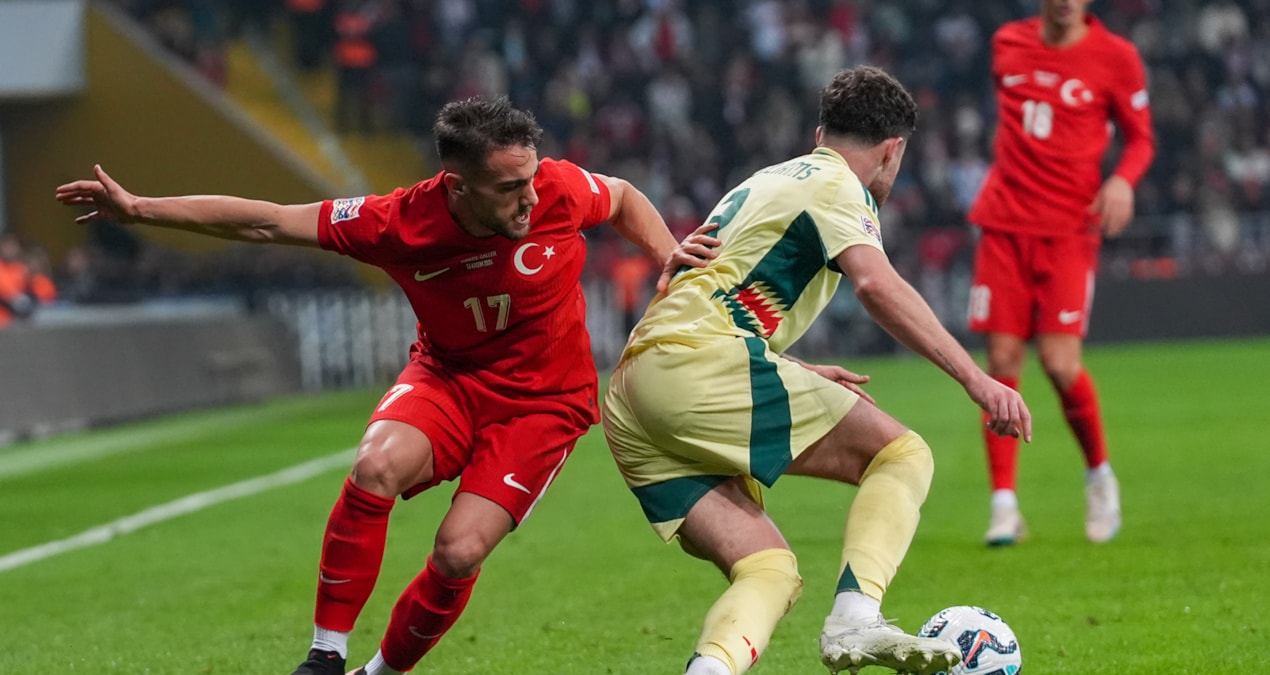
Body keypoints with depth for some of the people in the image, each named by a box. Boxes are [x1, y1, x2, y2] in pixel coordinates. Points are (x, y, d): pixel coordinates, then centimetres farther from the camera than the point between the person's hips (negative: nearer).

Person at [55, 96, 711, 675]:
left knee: (458, 554, -19)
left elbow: (623, 198, 5)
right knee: (376, 467, -30)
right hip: (448, 377, 1)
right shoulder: (401, 221, -20)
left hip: (541, 402, -1)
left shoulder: (558, 189, -21)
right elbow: (267, 222, -11)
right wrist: (138, 209, -11)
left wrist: (665, 251, -15)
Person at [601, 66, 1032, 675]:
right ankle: (855, 619, -26)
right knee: (901, 453, -5)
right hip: (697, 366, -9)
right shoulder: (836, 184, 4)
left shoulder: (763, 184, 32)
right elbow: (877, 286, -16)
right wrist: (975, 378, -19)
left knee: (769, 571, 3)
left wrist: (802, 375, 48)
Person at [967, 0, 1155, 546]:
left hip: (1069, 229, -3)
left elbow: (1140, 137, 5)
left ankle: (1099, 473, 14)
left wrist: (1123, 180, -14)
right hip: (1004, 225, 3)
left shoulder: (1115, 58, -2)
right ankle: (1004, 506, 0)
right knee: (1001, 362, -5)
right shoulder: (1007, 44, 8)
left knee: (1060, 363, -12)